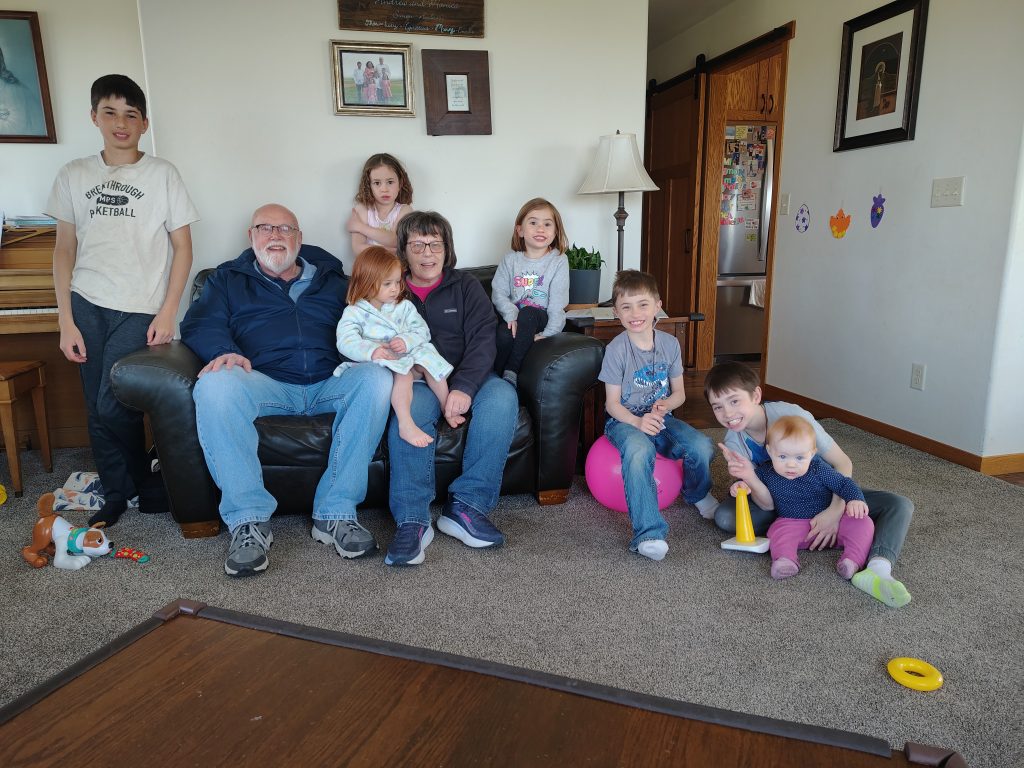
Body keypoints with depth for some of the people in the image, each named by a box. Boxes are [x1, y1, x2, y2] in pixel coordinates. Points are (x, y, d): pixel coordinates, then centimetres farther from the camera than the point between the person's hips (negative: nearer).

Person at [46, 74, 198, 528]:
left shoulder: (162, 174, 2)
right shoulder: (73, 176, 10)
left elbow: (183, 247, 0)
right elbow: (64, 249, 9)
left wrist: (167, 313, -7)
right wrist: (66, 320, 2)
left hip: (140, 309, -3)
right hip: (87, 307, 3)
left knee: (113, 407, -11)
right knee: (98, 412, 5)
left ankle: (147, 488, 13)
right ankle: (115, 497, 22)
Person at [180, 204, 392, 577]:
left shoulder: (332, 279, 26)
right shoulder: (229, 278, 23)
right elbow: (198, 324, 8)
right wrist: (225, 350, -16)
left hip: (329, 384, 1)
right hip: (266, 384, -1)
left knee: (376, 378, -31)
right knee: (215, 383, -34)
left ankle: (335, 512, -28)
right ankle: (248, 520, -29)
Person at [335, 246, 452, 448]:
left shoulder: (404, 306, 15)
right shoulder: (354, 312, 0)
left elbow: (422, 331, 8)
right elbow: (346, 342, -14)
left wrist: (407, 341, -16)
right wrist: (371, 350, -33)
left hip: (409, 356, 5)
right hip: (382, 363, -5)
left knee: (430, 363, -21)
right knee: (403, 374, -34)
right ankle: (406, 425, -41)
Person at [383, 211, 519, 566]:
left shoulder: (466, 286, 13)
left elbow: (482, 340, -2)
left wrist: (463, 387, -24)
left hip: (467, 380, 1)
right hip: (417, 381, -1)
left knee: (502, 396, -30)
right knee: (409, 406, -35)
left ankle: (466, 504, -26)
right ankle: (412, 521, -34)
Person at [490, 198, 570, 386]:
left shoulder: (559, 261, -1)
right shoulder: (510, 259, 6)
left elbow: (557, 302, -8)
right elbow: (498, 292, 0)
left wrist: (548, 334, -17)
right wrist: (511, 314, -20)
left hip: (541, 318, -1)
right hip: (515, 316, 1)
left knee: (527, 314, -35)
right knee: (504, 334, -33)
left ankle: (511, 373, -27)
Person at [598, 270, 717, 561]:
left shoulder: (670, 344, 2)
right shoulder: (616, 349, -10)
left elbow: (679, 392, 9)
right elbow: (612, 403, -9)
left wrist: (665, 404, -15)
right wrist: (637, 421, -27)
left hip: (659, 418, 4)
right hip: (625, 420, -4)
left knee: (702, 445, -21)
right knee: (639, 451, -38)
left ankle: (697, 494, 15)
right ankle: (649, 533, -37)